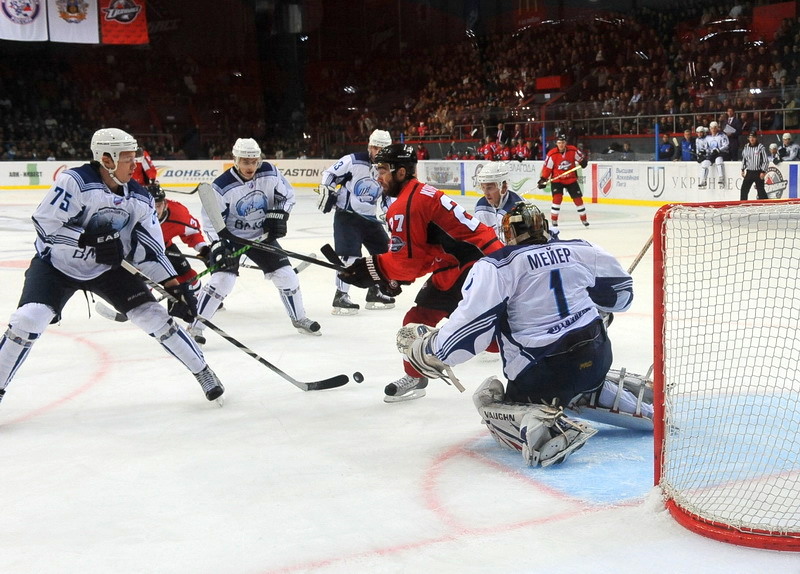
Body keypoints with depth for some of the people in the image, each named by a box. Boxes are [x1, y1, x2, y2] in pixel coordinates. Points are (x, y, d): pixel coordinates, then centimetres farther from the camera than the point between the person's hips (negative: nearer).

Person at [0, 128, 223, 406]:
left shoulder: (139, 198, -7)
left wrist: (176, 288, -10)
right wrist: (91, 241, -34)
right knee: (28, 320, -21)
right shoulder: (76, 181, -24)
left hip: (108, 268, 4)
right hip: (56, 264, -3)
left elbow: (150, 250, -3)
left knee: (154, 316, -6)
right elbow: (45, 224, -26)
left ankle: (202, 371, 9)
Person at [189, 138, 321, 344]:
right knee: (223, 279, -19)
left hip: (262, 234, 4)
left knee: (285, 275, 5)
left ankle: (299, 319, 26)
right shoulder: (222, 186, -24)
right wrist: (219, 245, -26)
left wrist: (279, 216, -10)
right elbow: (210, 220, -17)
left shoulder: (270, 173, -14)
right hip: (230, 237, -4)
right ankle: (195, 328, -11)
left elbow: (287, 195, 3)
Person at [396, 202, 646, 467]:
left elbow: (472, 324, -14)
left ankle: (542, 426, -17)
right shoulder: (580, 250, 7)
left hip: (542, 369, -6)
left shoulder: (495, 267, -7)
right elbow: (621, 291, 18)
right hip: (597, 356, 6)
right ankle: (636, 403, 17)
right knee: (579, 389, 37)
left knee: (492, 404, 13)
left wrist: (427, 348, -1)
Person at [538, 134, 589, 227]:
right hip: (557, 179, -2)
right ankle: (554, 220, -7)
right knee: (557, 198, -19)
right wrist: (543, 179, -16)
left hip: (571, 179, 2)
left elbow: (581, 157, 7)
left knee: (578, 198, 6)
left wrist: (583, 162, -13)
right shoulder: (552, 154, -17)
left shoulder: (573, 150, -11)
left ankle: (584, 219, 23)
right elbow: (547, 167, -11)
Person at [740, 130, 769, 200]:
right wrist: (742, 170, 14)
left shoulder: (761, 147, -9)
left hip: (758, 173, -4)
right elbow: (743, 159, 18)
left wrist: (763, 172, -12)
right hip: (749, 172, 4)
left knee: (761, 190, -1)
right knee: (744, 189, 2)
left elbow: (766, 161, -8)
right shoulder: (746, 147, 6)